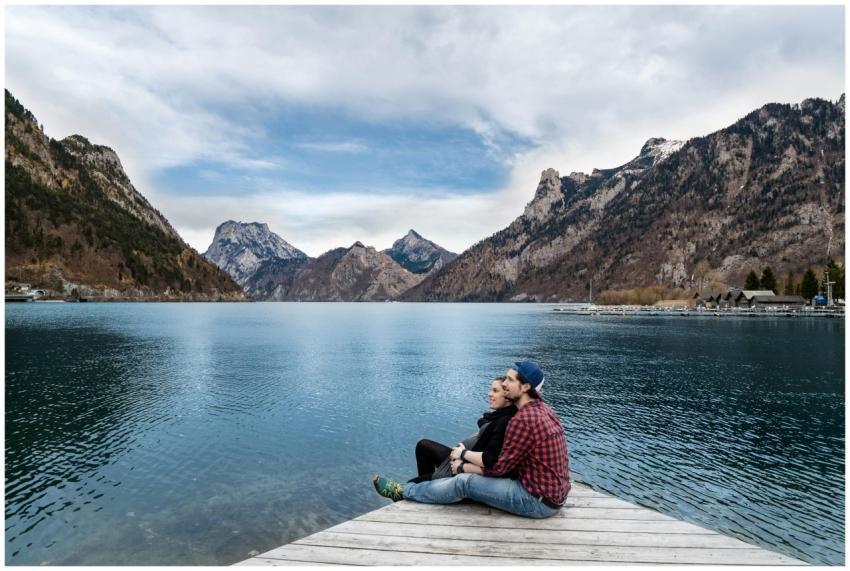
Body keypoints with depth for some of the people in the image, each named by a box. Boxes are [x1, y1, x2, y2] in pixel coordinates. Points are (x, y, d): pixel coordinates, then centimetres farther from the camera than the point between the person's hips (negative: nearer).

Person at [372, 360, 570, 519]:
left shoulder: (524, 419, -24)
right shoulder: (541, 408, 7)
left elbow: (500, 467, -17)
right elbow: (509, 457, 12)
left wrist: (463, 467, -1)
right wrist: (466, 454, 11)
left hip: (539, 500, -9)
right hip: (551, 491, 9)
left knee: (465, 482, -7)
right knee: (470, 476, 16)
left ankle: (403, 491, 11)